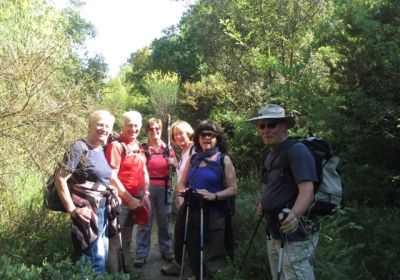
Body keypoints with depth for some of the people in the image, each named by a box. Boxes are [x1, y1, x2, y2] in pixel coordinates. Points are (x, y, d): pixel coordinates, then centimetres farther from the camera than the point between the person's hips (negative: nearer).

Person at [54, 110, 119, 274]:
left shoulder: (101, 150, 10)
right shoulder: (79, 147, -13)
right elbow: (60, 179, -17)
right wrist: (72, 210, -18)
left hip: (104, 212, 8)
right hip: (88, 213, -8)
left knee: (102, 258, 16)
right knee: (94, 261, 0)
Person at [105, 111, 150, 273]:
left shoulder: (138, 146, 10)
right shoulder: (116, 145, -13)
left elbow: (144, 172, 16)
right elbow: (112, 177, -18)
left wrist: (145, 195, 4)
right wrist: (129, 199, -16)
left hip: (136, 200, 8)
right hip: (120, 201, -8)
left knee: (127, 240, 19)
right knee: (115, 242, 0)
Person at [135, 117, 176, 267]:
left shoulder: (168, 148, 8)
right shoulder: (143, 148, 1)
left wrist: (173, 163, -4)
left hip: (165, 187, 2)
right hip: (147, 187, -2)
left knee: (164, 221, 11)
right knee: (145, 222, 0)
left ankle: (166, 250, 22)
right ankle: (141, 254, 6)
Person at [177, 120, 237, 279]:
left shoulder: (224, 160, -2)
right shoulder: (193, 159, 11)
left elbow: (233, 189, -7)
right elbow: (181, 183, 16)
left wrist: (214, 196, -23)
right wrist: (184, 191, -6)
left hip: (214, 214, -5)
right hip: (192, 212, 5)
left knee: (212, 257, -4)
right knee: (193, 253, 13)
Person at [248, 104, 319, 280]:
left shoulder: (297, 150, -16)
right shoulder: (271, 154, 13)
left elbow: (307, 190, -28)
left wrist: (294, 215, -45)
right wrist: (265, 205, 9)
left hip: (294, 233, -9)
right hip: (275, 232, 9)